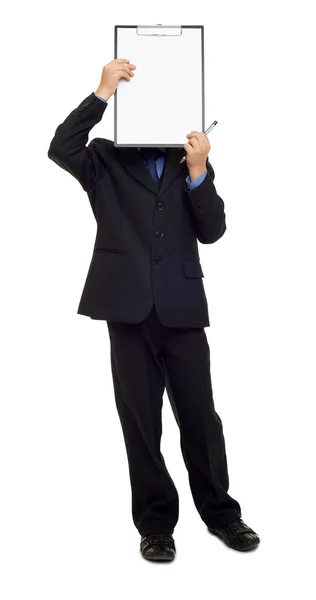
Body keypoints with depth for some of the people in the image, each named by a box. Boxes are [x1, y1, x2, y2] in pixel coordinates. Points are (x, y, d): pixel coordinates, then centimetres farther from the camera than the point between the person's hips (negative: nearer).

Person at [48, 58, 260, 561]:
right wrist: (103, 93, -16)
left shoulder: (191, 163, 12)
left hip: (183, 309, 1)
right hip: (130, 310, -1)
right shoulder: (107, 161, 6)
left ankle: (220, 512, 26)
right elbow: (61, 149, -14)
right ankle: (155, 523, 21)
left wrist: (198, 172, -10)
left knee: (200, 416, 7)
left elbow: (212, 231, 2)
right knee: (140, 421, 7)